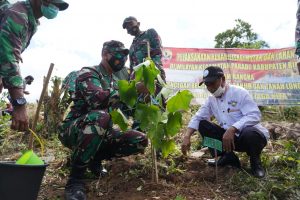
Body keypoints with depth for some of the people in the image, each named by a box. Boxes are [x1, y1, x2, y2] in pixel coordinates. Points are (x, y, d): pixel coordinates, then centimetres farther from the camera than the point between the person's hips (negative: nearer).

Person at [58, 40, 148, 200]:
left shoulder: (115, 81, 14)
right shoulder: (88, 73, -9)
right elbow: (96, 99, -30)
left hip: (100, 133, 7)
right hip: (73, 131, -6)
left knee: (140, 140, -10)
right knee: (100, 116, -40)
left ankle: (94, 158, 7)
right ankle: (75, 179, -24)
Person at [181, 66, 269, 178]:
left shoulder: (239, 92, -14)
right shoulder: (211, 100, 4)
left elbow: (254, 115, -25)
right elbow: (197, 117, 1)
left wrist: (232, 129, -38)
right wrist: (187, 137, -14)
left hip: (251, 135, -5)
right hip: (229, 136, 5)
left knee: (249, 133, -40)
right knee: (202, 124, -8)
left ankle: (255, 162, -5)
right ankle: (228, 157, -1)